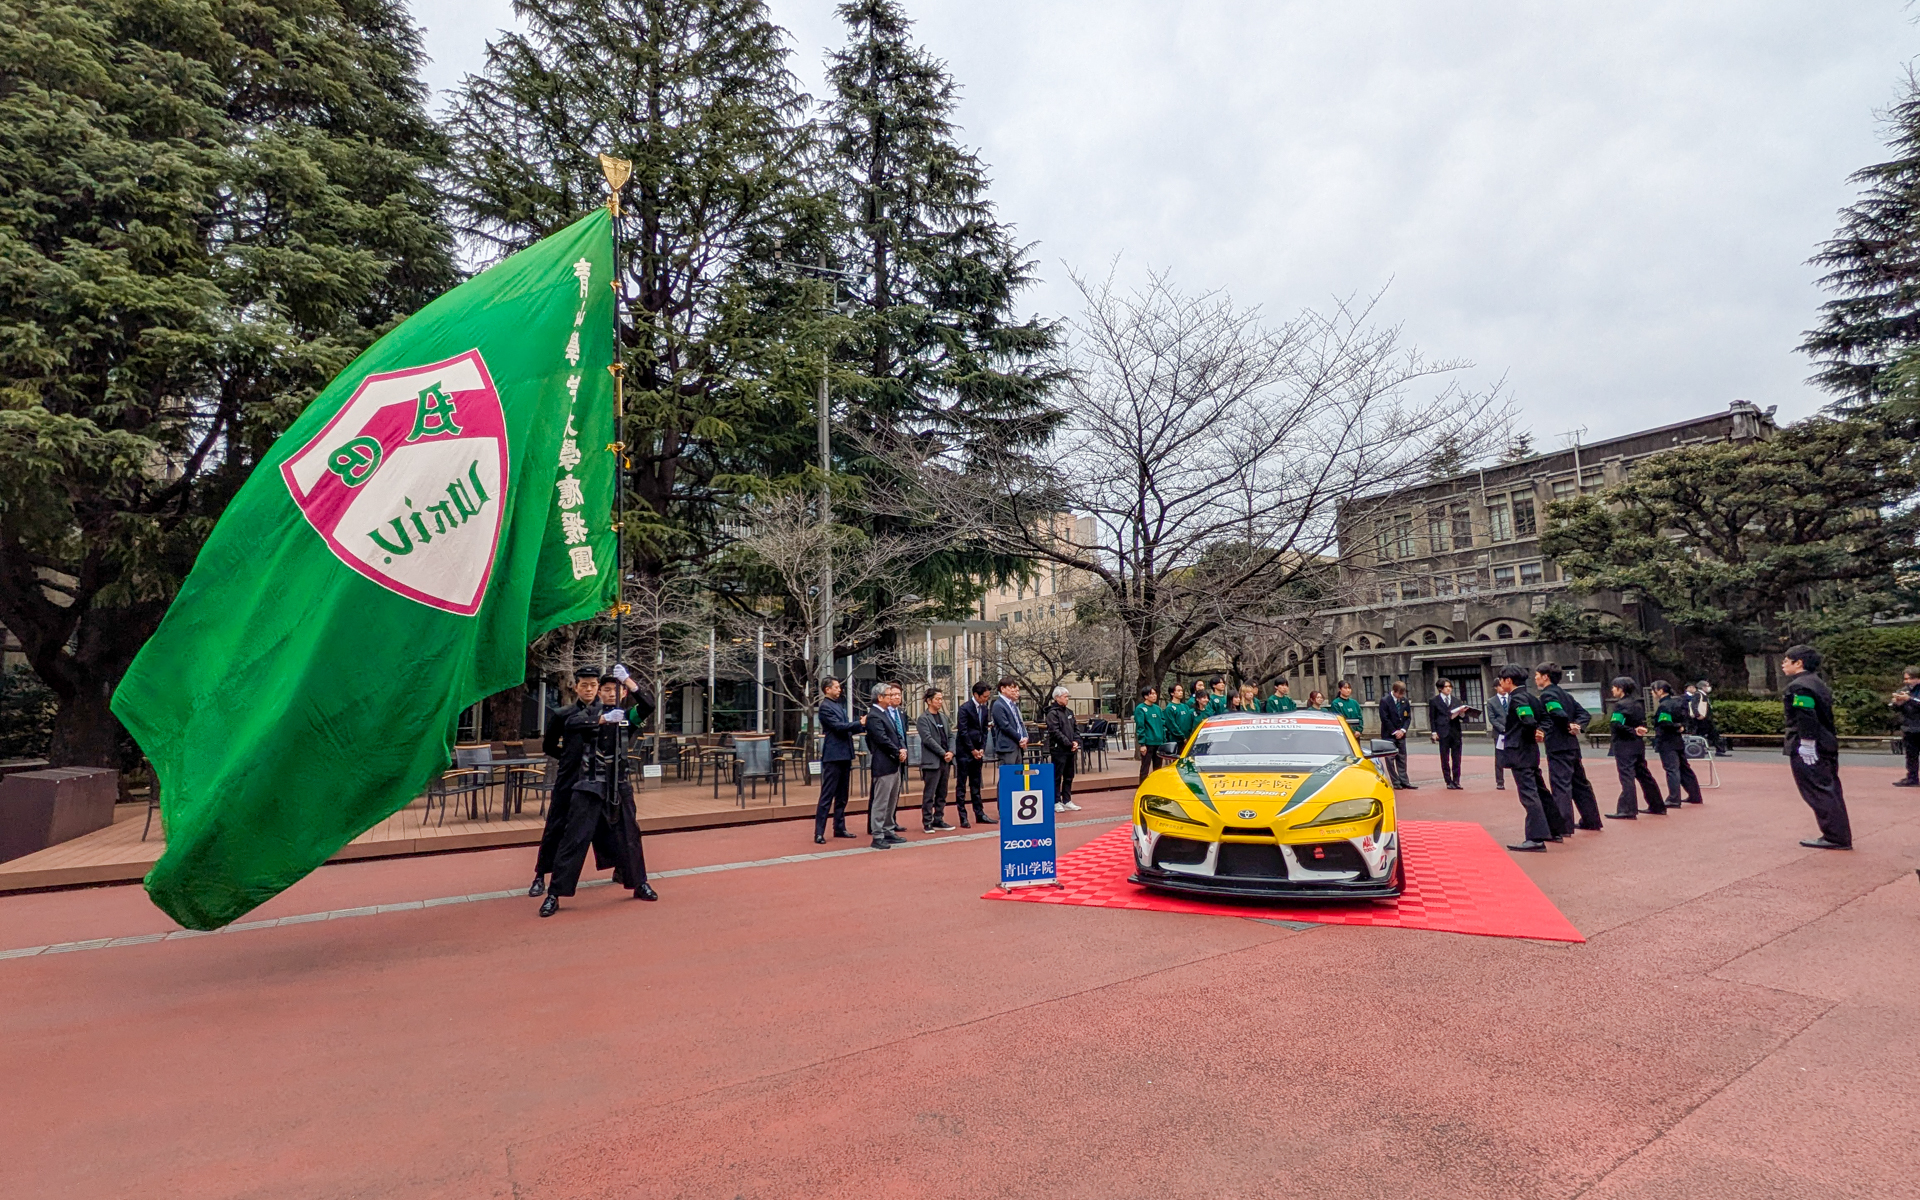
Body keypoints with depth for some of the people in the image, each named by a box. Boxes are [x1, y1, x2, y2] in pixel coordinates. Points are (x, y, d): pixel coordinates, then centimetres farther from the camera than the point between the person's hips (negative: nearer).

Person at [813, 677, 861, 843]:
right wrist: (859, 723, -17)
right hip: (833, 756, -9)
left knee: (842, 796, 14)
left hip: (844, 755, 9)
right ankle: (819, 833, -2)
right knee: (827, 796, -6)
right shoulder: (825, 707, -11)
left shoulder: (840, 705, 16)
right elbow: (838, 726, -19)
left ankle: (839, 828, 22)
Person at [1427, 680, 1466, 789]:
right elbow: (1432, 718, 4)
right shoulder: (1434, 701, 4)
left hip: (1455, 732, 3)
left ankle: (1456, 781, 9)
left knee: (1456, 759, 3)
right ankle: (1449, 782, 8)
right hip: (1443, 733, -3)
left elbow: (1461, 715, 13)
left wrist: (1462, 713, -10)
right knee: (1445, 759, 2)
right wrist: (1434, 732, -4)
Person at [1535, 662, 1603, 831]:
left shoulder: (1547, 695, -11)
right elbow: (1585, 714, 17)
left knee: (1560, 784, -7)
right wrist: (1577, 727, 2)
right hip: (1572, 745, 9)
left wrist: (1569, 726, -8)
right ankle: (1591, 820, 27)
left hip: (1557, 747, -9)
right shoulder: (1565, 694, 17)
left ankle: (1564, 824, -8)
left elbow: (1560, 714, -26)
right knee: (1580, 782, 17)